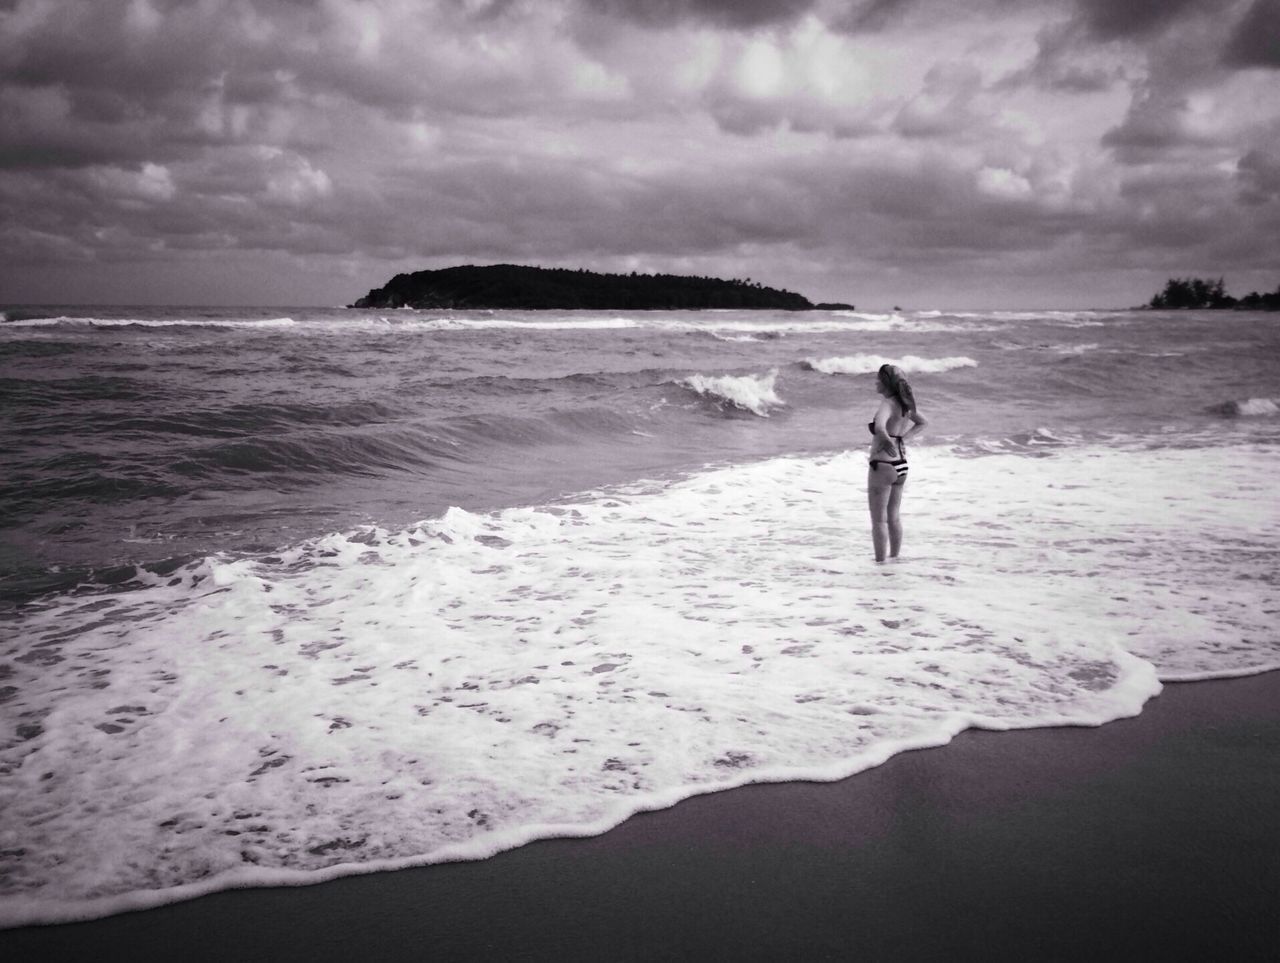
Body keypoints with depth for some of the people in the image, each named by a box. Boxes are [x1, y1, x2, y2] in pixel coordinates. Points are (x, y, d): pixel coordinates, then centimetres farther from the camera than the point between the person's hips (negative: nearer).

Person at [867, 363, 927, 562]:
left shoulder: (888, 404, -19)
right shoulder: (904, 404, 6)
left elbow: (880, 427, -41)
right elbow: (922, 423, 22)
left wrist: (887, 440, -27)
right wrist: (902, 437, 11)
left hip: (883, 466, -9)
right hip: (901, 465, 9)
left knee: (879, 520, 1)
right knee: (893, 517, 19)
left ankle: (880, 562, 4)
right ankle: (894, 558, 28)